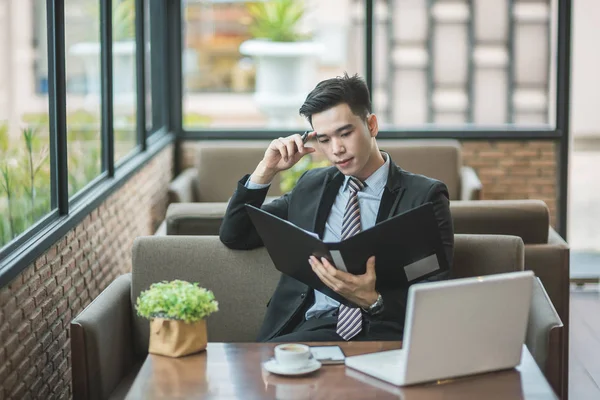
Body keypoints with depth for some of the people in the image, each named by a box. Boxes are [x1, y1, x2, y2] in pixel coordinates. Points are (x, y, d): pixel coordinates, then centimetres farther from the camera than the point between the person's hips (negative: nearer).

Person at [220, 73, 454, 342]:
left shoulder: (424, 196, 3)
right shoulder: (312, 186, 18)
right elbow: (233, 236, 21)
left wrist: (373, 300, -25)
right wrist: (266, 169, 8)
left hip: (383, 331, -5)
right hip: (314, 327, 5)